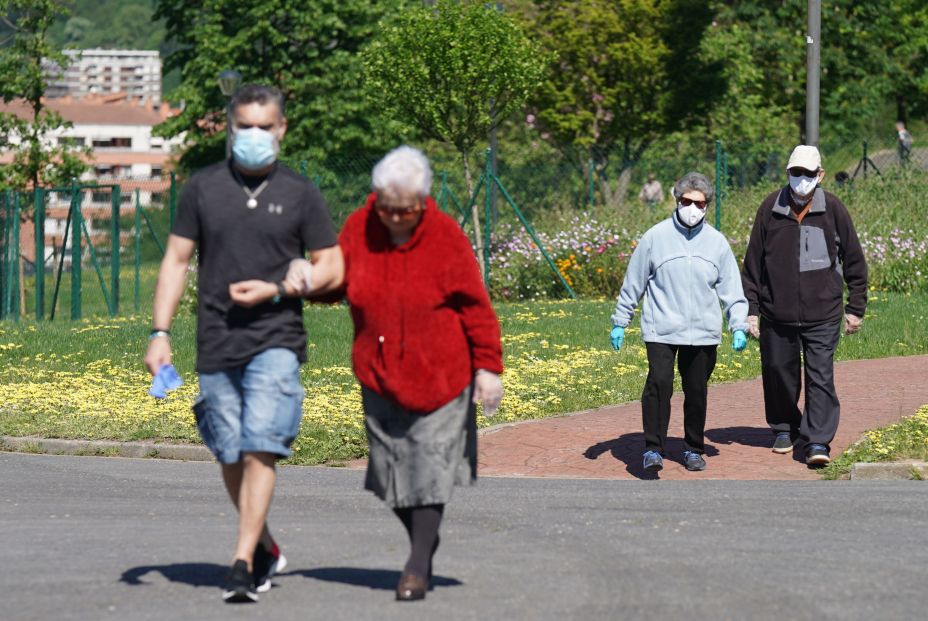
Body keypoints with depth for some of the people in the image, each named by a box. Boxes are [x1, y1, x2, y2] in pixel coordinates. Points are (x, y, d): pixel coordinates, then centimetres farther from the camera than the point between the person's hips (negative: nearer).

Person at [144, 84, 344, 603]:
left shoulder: (300, 194, 4)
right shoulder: (204, 188, 8)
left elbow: (332, 270, 5)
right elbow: (176, 261, 9)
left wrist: (273, 290, -9)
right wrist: (160, 332, 1)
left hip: (276, 341, -3)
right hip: (217, 345, 3)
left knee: (260, 449, -15)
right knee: (231, 457, 8)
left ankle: (243, 563, -15)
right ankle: (266, 550, 27)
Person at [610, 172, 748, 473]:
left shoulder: (716, 242, 7)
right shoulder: (655, 237, 1)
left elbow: (731, 289, 11)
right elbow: (633, 283, 7)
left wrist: (739, 327, 1)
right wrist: (619, 322, 7)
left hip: (703, 332, 3)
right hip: (661, 331, -2)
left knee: (697, 391, 7)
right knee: (659, 383, -18)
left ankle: (693, 450, 23)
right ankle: (653, 449, -14)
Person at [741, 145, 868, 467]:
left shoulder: (833, 210, -2)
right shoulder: (770, 208, 0)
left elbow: (854, 260, 6)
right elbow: (753, 262, 6)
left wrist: (855, 308, 7)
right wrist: (751, 309, 3)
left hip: (822, 315, -2)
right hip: (776, 315, 2)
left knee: (820, 377, -8)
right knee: (778, 372, 12)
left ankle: (817, 441, -7)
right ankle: (784, 429, 32)